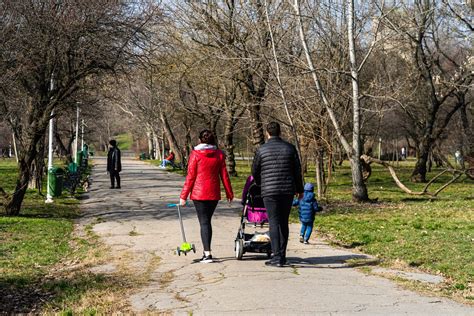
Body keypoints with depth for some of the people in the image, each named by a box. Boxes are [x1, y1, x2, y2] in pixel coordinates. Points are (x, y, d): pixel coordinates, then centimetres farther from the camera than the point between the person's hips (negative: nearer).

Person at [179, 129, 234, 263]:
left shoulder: (195, 154, -7)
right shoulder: (219, 154, 2)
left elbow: (190, 176, -8)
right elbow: (224, 175, 4)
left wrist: (183, 196, -2)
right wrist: (229, 193, 14)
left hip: (199, 193, -4)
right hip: (214, 194, 4)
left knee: (204, 222, -2)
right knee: (207, 221, 16)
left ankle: (207, 253, -9)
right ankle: (206, 251, 22)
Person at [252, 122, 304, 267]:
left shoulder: (261, 150, -3)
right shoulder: (290, 148, 4)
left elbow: (255, 171, 7)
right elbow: (297, 171, 7)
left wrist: (260, 184, 26)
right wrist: (300, 189, 17)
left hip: (270, 191, -3)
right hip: (288, 190, 3)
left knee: (274, 223, -3)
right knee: (284, 223, 12)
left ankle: (277, 257, -10)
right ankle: (282, 256, 15)